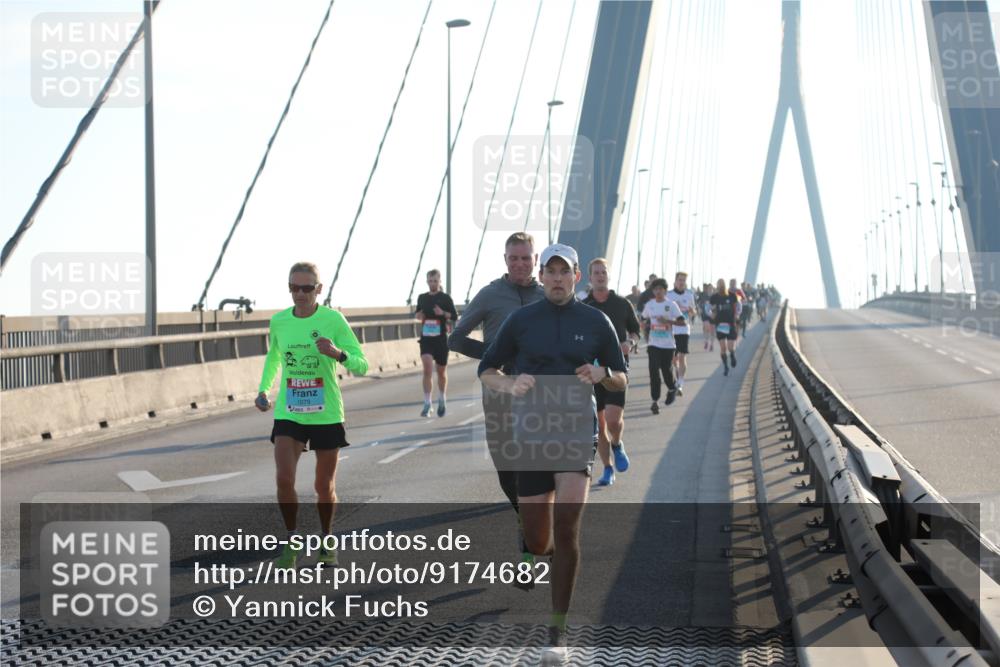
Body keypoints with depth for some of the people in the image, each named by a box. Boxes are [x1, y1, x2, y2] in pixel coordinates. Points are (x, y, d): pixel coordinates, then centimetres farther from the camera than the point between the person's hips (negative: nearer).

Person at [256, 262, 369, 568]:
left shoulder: (333, 320, -9)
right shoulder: (278, 321, 0)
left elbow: (362, 366, -9)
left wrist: (338, 354, -28)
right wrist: (264, 390, 9)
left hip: (326, 414, -2)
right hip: (288, 414, 2)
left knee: (325, 486, 8)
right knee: (284, 478, -14)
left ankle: (326, 542, 32)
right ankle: (292, 541, 7)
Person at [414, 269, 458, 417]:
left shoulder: (445, 298, -1)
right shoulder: (422, 298, 8)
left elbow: (455, 317, -3)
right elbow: (418, 313, 22)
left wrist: (443, 313, -20)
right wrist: (419, 315, -2)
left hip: (441, 338, -1)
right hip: (426, 338, 1)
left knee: (441, 371, 10)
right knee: (427, 368, -14)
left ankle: (442, 400, 32)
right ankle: (427, 404, -13)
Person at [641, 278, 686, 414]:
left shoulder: (671, 305, -5)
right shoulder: (650, 305, 5)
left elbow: (681, 321, -11)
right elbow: (644, 319, 22)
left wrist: (667, 321, -23)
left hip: (668, 345, -2)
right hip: (653, 344, 2)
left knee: (667, 371, 4)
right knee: (654, 372, -8)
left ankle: (672, 389, 37)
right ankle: (655, 401, -6)